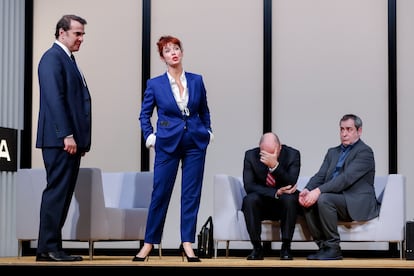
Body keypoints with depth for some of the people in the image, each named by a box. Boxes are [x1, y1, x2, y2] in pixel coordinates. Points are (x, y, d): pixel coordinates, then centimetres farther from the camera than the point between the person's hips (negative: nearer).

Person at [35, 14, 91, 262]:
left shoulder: (67, 60, 21)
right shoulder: (53, 58, -8)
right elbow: (55, 99, -17)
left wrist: (81, 139, 15)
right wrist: (67, 135, -21)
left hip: (71, 139, 9)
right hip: (60, 139, -9)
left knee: (63, 193, 8)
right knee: (57, 192, -8)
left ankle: (52, 246, 11)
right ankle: (48, 248, -5)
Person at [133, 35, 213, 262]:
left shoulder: (196, 80, 5)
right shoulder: (155, 84, 0)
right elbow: (145, 114, 8)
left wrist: (207, 131, 8)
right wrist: (149, 136, -1)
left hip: (195, 143, 2)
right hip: (168, 144, -2)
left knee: (191, 194, 3)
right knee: (160, 194, 0)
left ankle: (187, 243, 10)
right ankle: (149, 243, 11)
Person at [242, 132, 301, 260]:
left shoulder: (292, 154, -11)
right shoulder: (251, 155, -9)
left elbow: (291, 184, -22)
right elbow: (249, 186, -15)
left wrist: (275, 165, -37)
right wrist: (276, 192, -27)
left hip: (284, 204, 0)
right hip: (261, 204, 1)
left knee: (290, 199, -34)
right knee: (249, 200, -31)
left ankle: (285, 247, -21)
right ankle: (257, 248, -21)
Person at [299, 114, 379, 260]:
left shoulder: (364, 152, -6)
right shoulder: (333, 152, 20)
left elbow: (346, 178, -19)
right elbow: (320, 176, 9)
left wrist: (319, 191, -28)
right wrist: (307, 190, -14)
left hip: (357, 203, -7)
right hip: (336, 199, 7)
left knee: (324, 199, -31)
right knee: (308, 200, -19)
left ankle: (333, 248, -20)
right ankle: (323, 245, -13)